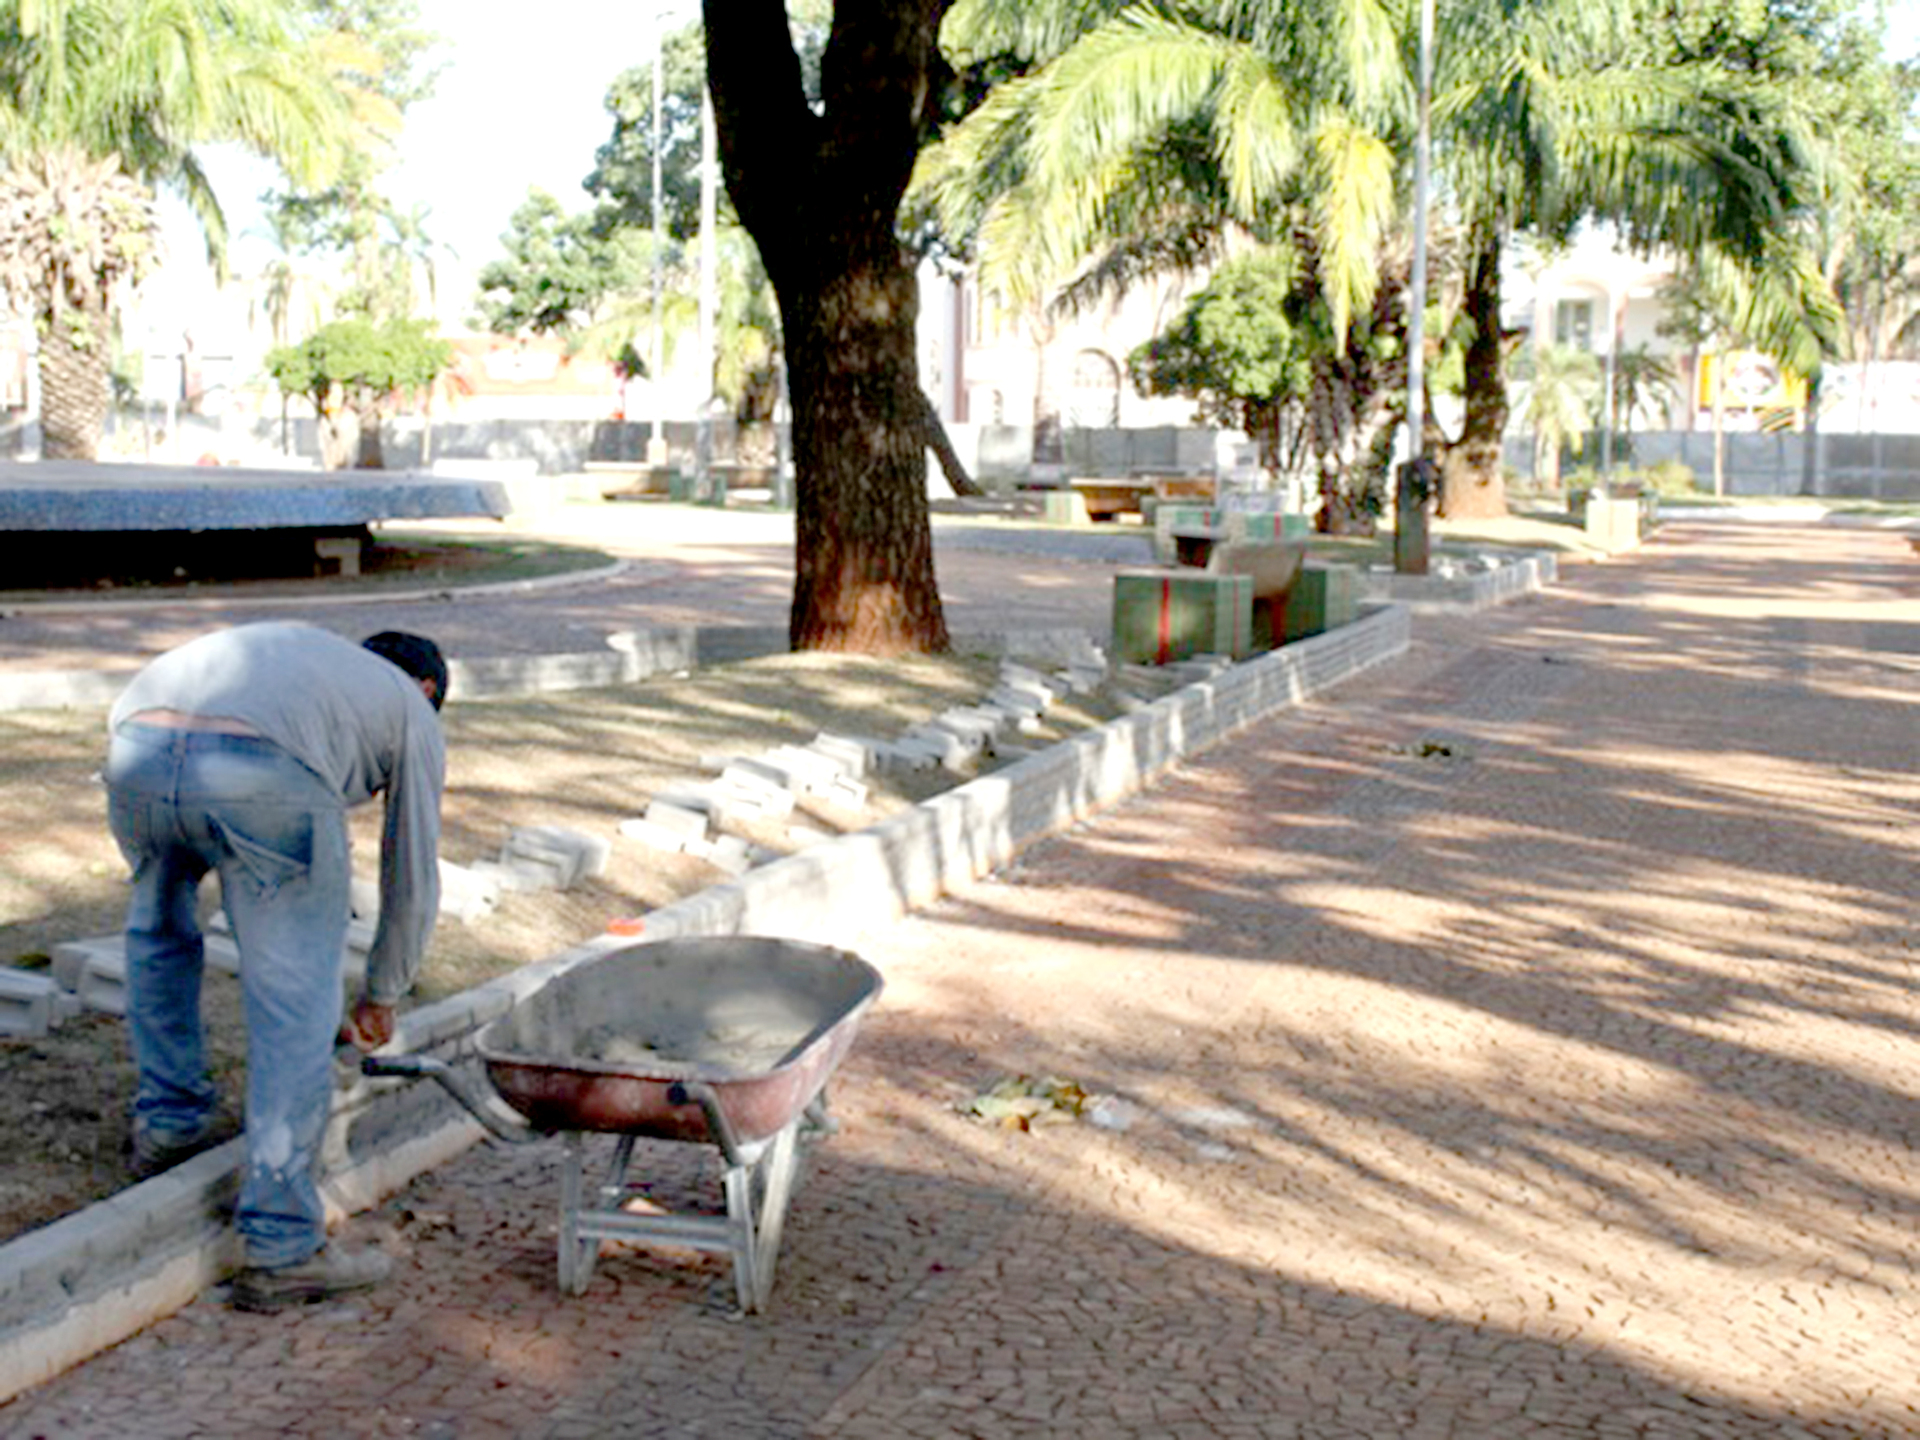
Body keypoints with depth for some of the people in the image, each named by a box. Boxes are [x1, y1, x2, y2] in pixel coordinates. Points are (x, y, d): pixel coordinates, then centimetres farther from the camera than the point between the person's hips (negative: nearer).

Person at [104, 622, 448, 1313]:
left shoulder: (298, 653, 44)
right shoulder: (412, 711, 30)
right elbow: (412, 879, 32)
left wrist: (308, 982, 56)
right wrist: (381, 997, 48)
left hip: (137, 748, 5)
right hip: (260, 777, -5)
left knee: (158, 925, 35)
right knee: (296, 1010, 7)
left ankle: (167, 1124, 40)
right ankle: (280, 1248, 8)